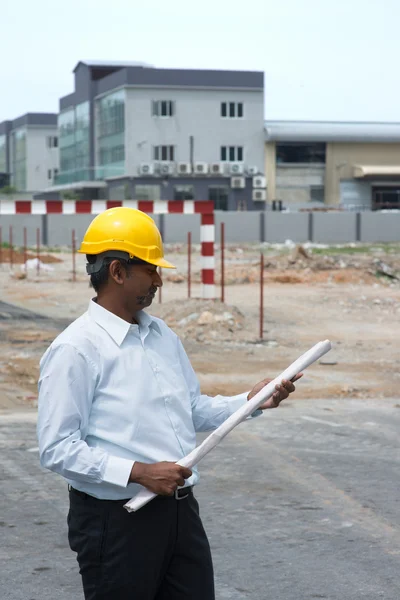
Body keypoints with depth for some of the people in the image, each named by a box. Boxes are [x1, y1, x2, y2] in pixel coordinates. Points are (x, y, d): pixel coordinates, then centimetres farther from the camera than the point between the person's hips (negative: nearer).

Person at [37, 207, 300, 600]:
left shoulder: (163, 336, 11)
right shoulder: (75, 350, -13)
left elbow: (194, 411, 19)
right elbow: (56, 449, -17)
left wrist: (249, 401, 3)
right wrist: (139, 472, -21)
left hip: (180, 511, 7)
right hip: (115, 519, -7)